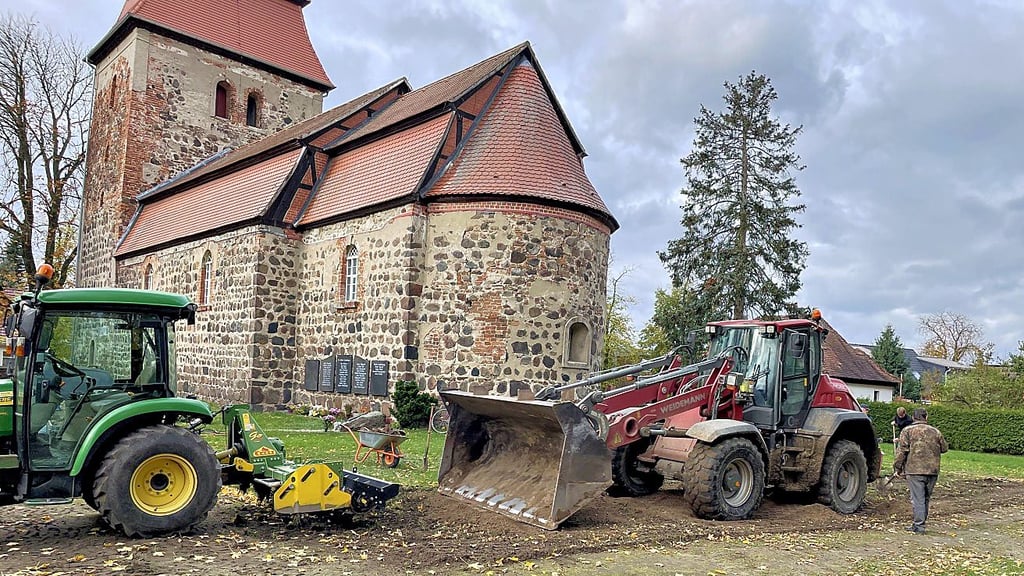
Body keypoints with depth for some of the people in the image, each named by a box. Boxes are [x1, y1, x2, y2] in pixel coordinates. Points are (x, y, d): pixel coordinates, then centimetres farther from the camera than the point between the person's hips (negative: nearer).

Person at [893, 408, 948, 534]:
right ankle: (920, 523, 21)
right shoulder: (935, 431, 9)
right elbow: (944, 448, 18)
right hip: (933, 471, 4)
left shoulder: (907, 431, -3)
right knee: (926, 498, 14)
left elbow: (902, 451, -7)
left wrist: (898, 467, -1)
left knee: (917, 499, -4)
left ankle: (919, 526, -8)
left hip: (914, 470, -4)